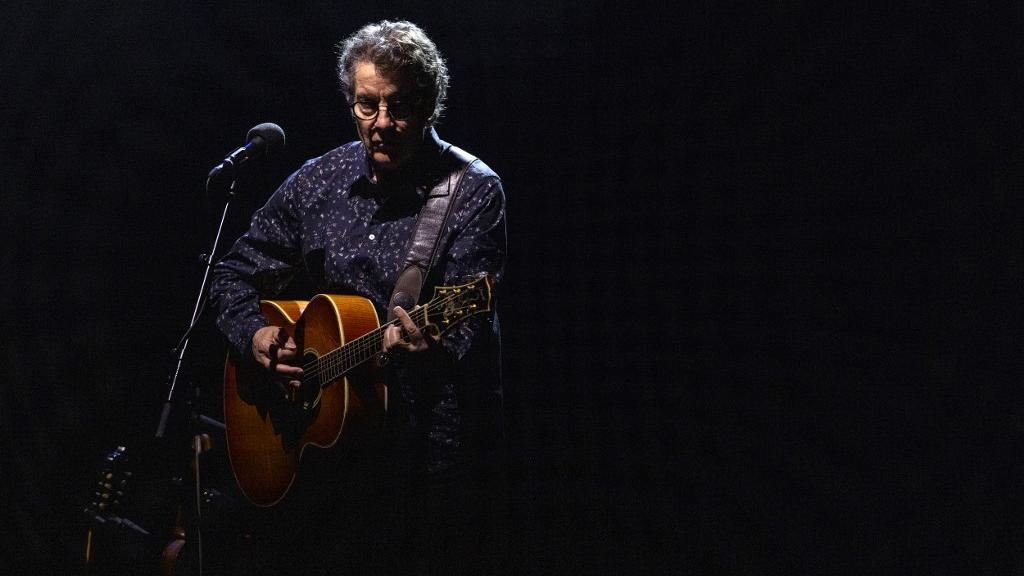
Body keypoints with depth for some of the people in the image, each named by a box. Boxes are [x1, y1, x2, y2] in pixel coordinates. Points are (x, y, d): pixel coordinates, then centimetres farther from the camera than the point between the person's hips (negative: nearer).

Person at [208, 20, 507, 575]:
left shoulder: (474, 190, -11)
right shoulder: (317, 181, 2)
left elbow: (465, 322, -19)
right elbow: (232, 274, 11)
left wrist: (430, 347, -41)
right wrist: (254, 334, -7)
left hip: (439, 441, -4)